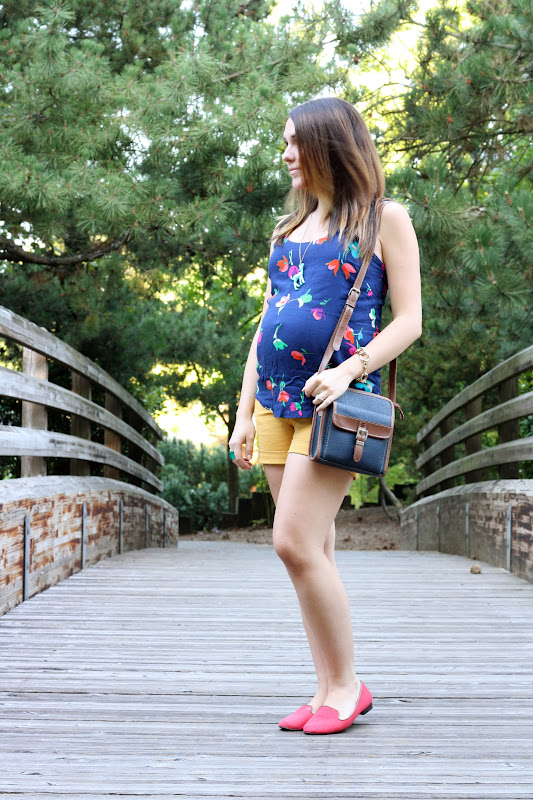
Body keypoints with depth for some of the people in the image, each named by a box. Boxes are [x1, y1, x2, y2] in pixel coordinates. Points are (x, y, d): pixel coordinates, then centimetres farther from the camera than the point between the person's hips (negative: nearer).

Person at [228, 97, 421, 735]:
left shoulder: (384, 219, 2)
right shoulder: (288, 229, 19)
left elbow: (409, 319, -3)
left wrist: (349, 369, -18)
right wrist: (243, 413, 14)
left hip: (336, 401, -6)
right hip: (275, 400, 6)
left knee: (296, 543, -15)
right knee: (313, 551, 6)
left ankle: (346, 685, -1)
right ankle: (330, 691, 12)